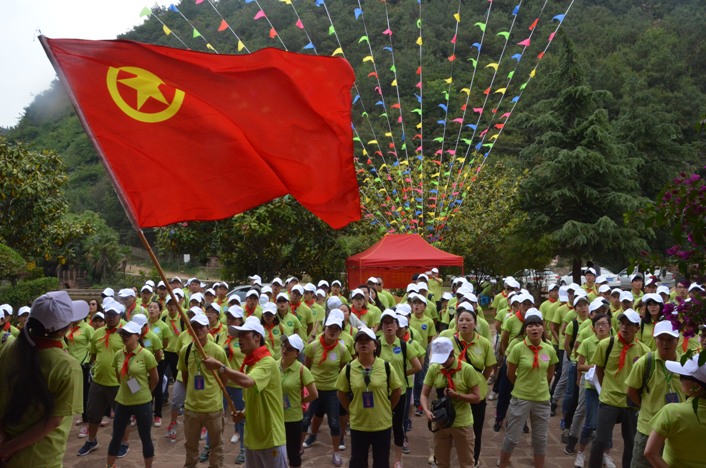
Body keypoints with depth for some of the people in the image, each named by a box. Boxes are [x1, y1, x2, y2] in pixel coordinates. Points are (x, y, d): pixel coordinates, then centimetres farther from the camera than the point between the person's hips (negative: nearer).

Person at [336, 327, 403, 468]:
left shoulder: (386, 367, -9)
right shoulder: (348, 369, -8)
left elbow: (397, 389, 3)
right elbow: (341, 392, 6)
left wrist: (387, 408, 3)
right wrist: (351, 410, 2)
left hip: (382, 424, 0)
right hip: (358, 424, 0)